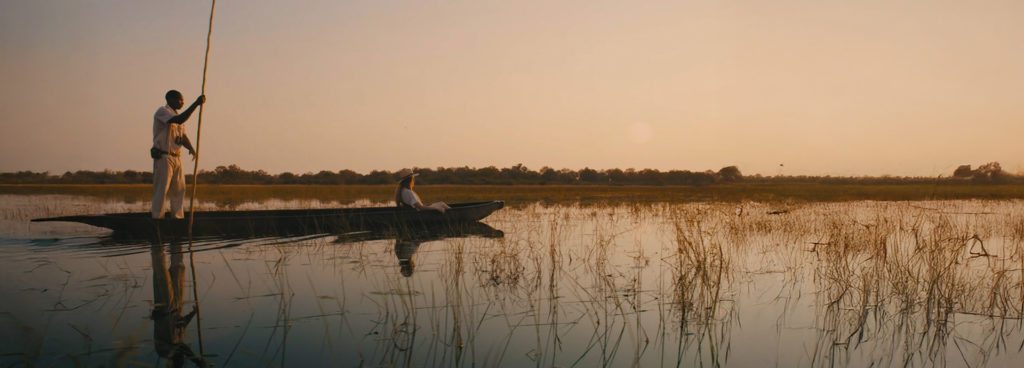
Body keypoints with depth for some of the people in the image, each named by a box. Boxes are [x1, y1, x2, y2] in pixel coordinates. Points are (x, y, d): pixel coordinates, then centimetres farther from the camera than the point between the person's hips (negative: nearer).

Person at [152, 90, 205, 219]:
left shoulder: (177, 115, 15)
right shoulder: (162, 112, -10)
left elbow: (183, 137, 8)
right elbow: (179, 120, -29)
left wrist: (191, 148, -12)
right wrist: (196, 103, -30)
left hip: (176, 157, 8)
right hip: (163, 157, -8)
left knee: (179, 189, 8)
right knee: (161, 190, -8)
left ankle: (178, 218, 15)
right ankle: (158, 218, -6)